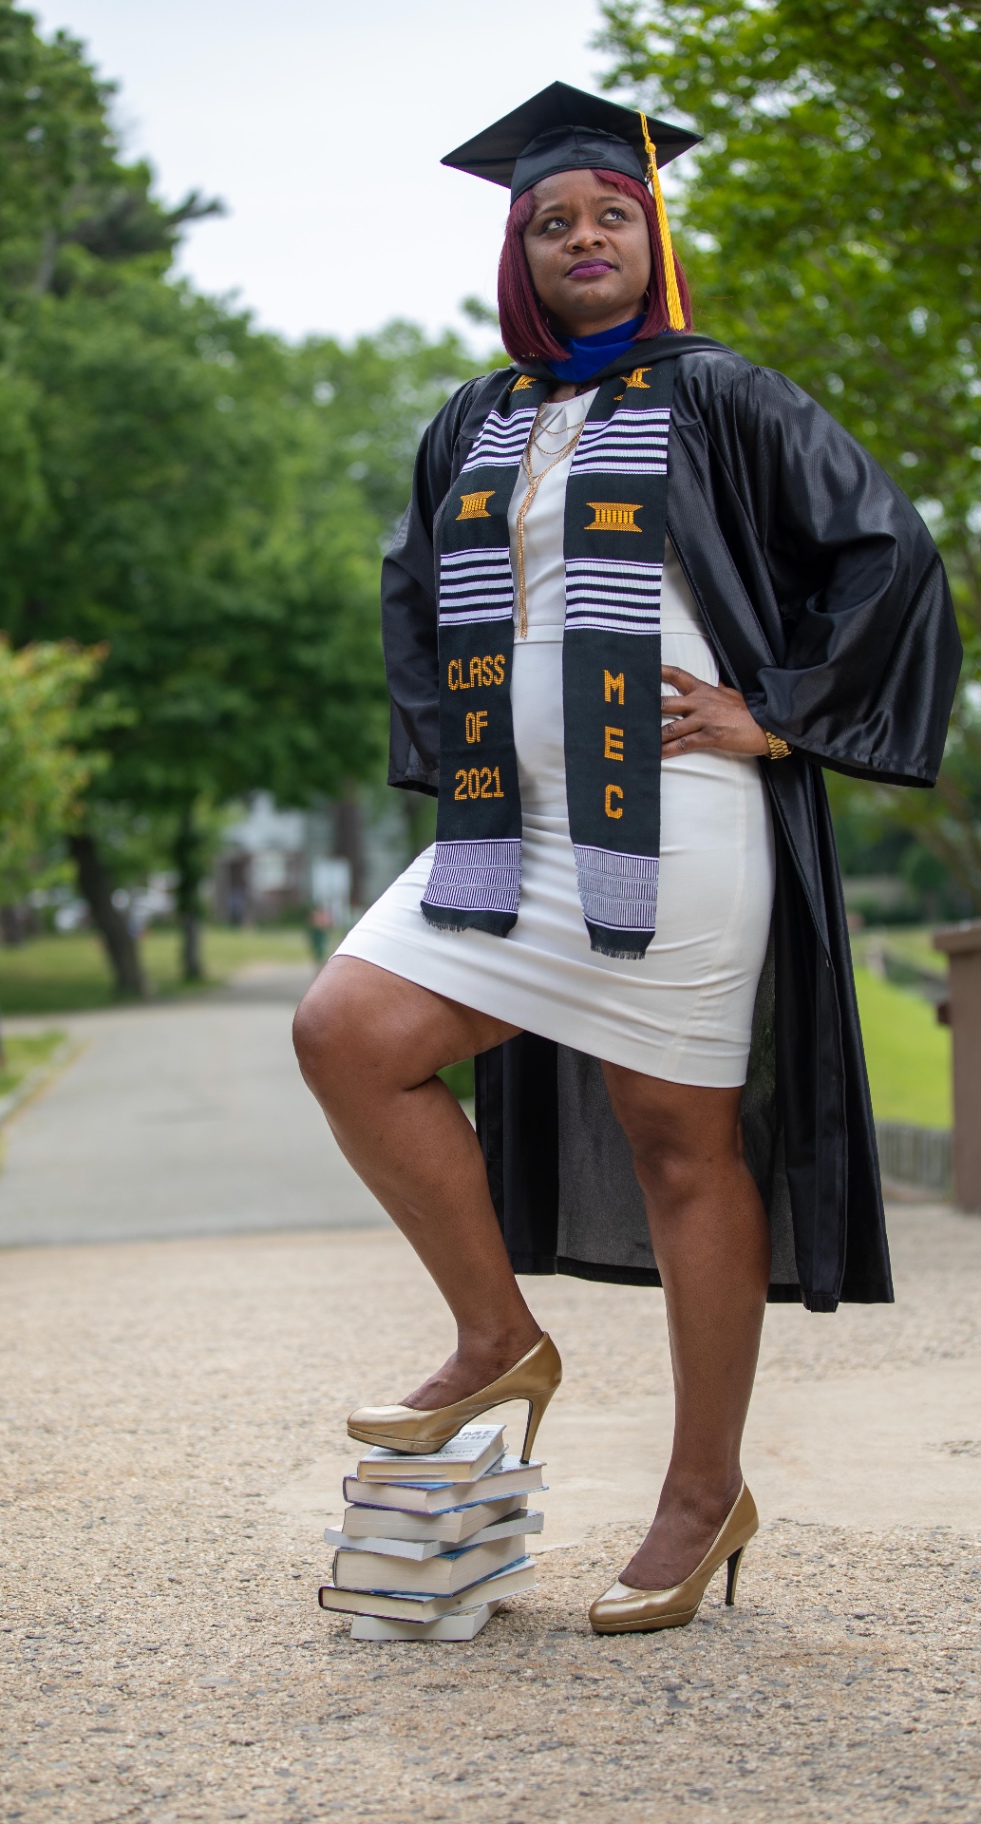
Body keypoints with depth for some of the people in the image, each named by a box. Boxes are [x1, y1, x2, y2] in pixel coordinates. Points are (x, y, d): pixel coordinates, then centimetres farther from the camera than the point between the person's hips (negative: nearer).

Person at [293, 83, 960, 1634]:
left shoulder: (719, 400, 0)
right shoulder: (474, 428, 15)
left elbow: (887, 550, -3)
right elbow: (411, 589, 30)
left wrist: (776, 713, -8)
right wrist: (450, 747, 16)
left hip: (671, 829, -6)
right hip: (514, 834, 6)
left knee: (681, 1144, -1)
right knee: (345, 1037, -8)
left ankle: (707, 1491, 13)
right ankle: (499, 1344, 9)